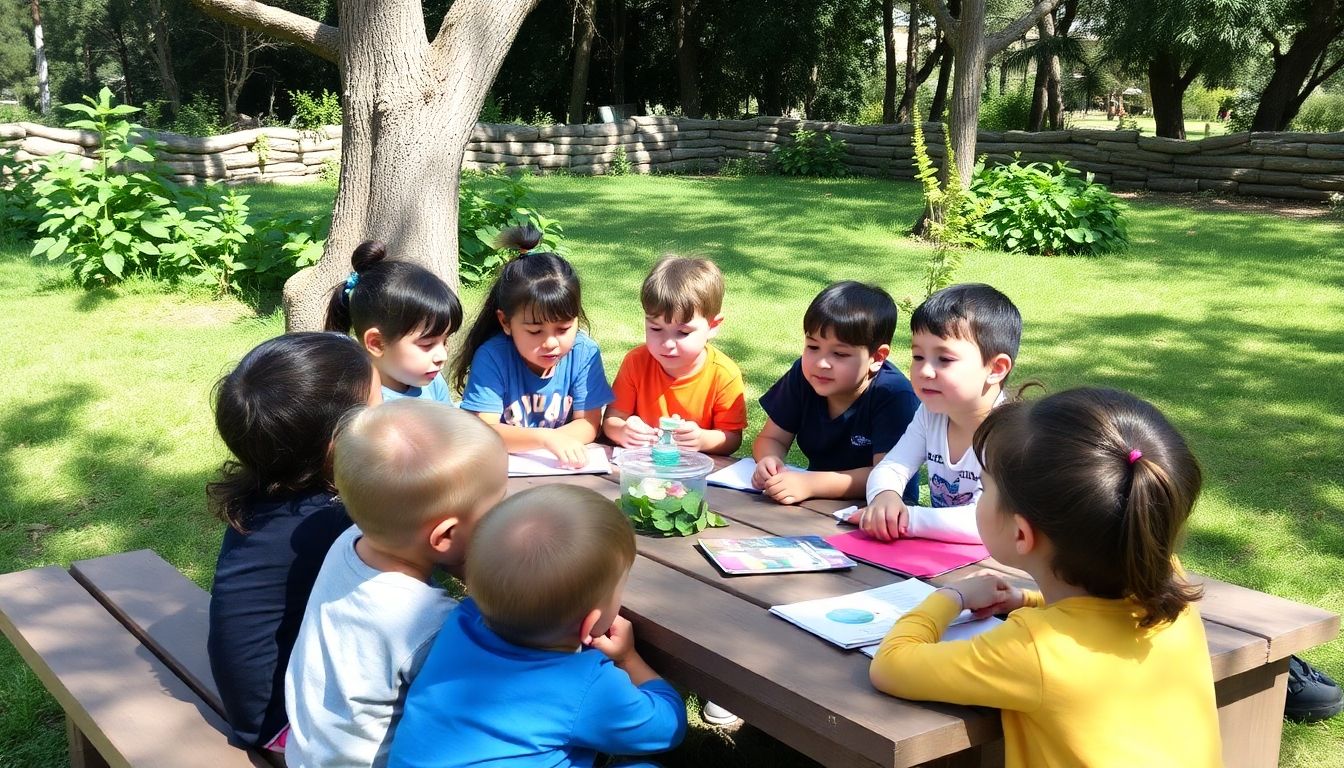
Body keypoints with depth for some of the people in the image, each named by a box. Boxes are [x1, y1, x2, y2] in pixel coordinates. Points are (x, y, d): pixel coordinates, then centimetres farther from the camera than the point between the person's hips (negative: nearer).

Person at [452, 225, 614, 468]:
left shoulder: (584, 352, -8)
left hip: (561, 467, 2)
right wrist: (545, 438, -33)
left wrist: (556, 442, -25)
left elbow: (589, 424, -4)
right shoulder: (492, 356, -14)